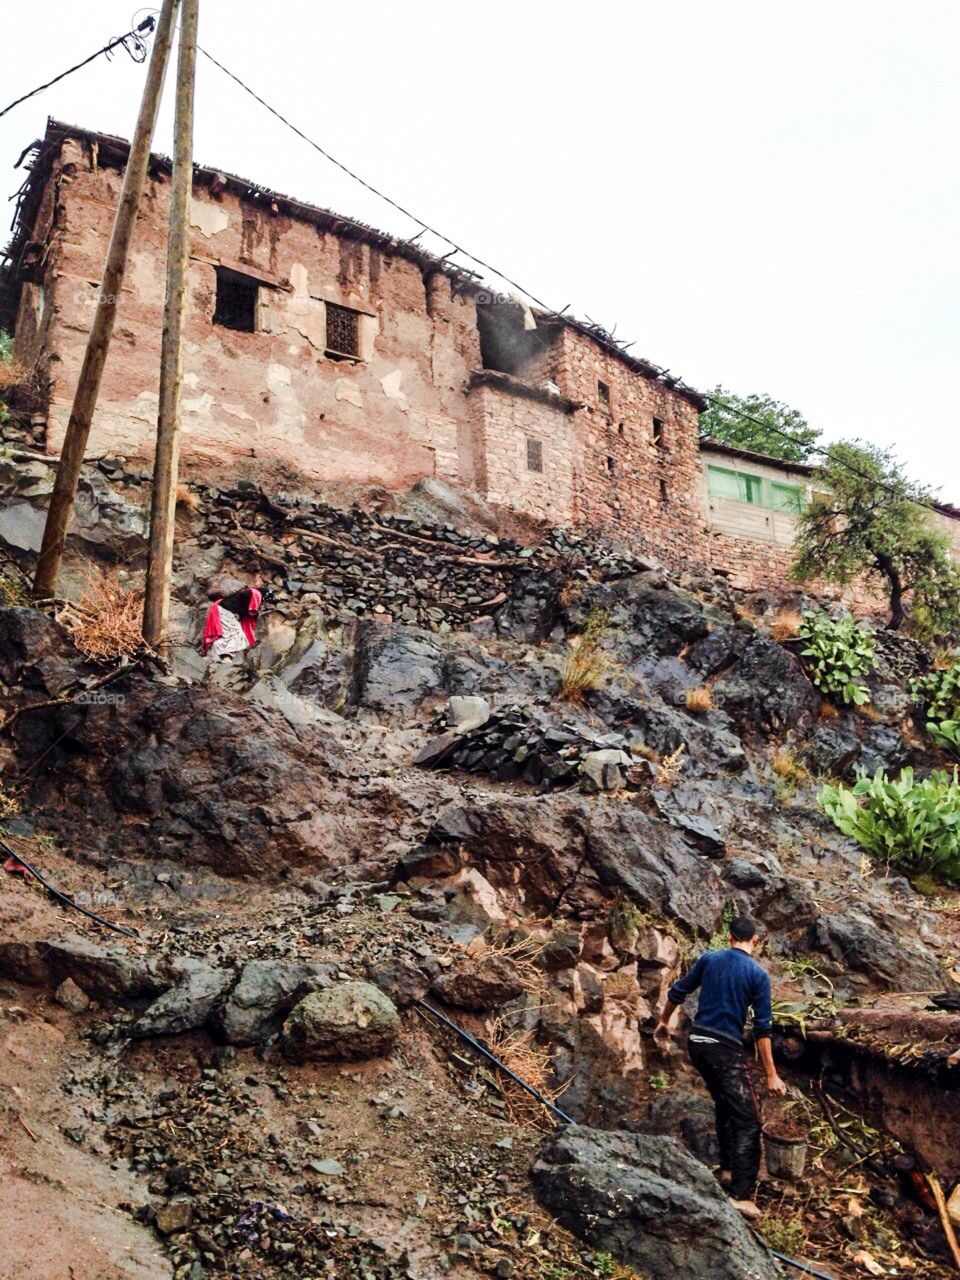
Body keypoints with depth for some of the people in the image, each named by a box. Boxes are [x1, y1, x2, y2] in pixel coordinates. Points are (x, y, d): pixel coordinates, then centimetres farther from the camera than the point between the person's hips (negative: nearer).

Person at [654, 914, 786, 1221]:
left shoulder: (709, 959, 5)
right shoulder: (758, 974, -5)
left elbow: (677, 992, 11)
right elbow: (762, 1028, -8)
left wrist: (663, 1022, 27)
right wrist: (771, 1074, -5)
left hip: (697, 1043, 6)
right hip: (726, 1049, -6)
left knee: (725, 1106, 25)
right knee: (747, 1120, -4)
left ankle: (728, 1169, 28)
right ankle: (742, 1194, -13)